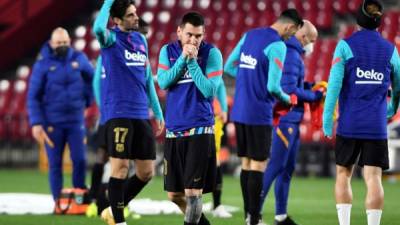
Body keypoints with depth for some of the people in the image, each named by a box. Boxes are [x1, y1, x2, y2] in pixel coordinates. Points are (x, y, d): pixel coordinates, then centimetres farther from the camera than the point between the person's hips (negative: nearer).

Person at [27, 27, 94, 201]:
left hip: (76, 120, 2)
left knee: (80, 160, -4)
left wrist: (87, 99, 13)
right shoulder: (43, 64, -5)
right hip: (52, 123, -2)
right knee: (55, 164, 1)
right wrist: (36, 123, -11)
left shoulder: (79, 59, 1)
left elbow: (92, 78, 21)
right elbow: (33, 96, -4)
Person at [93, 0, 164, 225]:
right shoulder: (112, 38, -4)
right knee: (121, 167, -7)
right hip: (118, 113, -7)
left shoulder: (141, 39, 14)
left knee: (146, 173, 7)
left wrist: (158, 111, 20)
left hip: (141, 114, 7)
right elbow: (99, 28, -30)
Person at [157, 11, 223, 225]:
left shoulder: (211, 53, -5)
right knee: (174, 194, 10)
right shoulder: (168, 51, 6)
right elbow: (163, 82, -7)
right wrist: (182, 58, -15)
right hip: (174, 130, 4)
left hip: (200, 130, -4)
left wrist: (192, 61, -19)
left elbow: (209, 90, -14)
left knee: (193, 192, -12)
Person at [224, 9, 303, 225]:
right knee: (258, 165, -2)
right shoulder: (277, 46, -15)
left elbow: (229, 67, 15)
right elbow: (273, 86, -18)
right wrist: (287, 99, 0)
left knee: (246, 163, 12)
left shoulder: (249, 35, 9)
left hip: (239, 111, 7)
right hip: (259, 114, -7)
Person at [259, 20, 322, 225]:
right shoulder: (291, 55, -16)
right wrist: (315, 96, -9)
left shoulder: (290, 53, 14)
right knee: (276, 166, -9)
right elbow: (290, 91, -21)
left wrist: (307, 86, 9)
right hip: (286, 119, -10)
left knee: (287, 168, 14)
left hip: (291, 121, 10)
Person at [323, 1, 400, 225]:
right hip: (377, 126, 1)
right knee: (374, 179, -3)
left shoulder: (346, 46, -3)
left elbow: (335, 82, -10)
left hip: (349, 123, -1)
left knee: (343, 174, 12)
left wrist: (327, 116, -7)